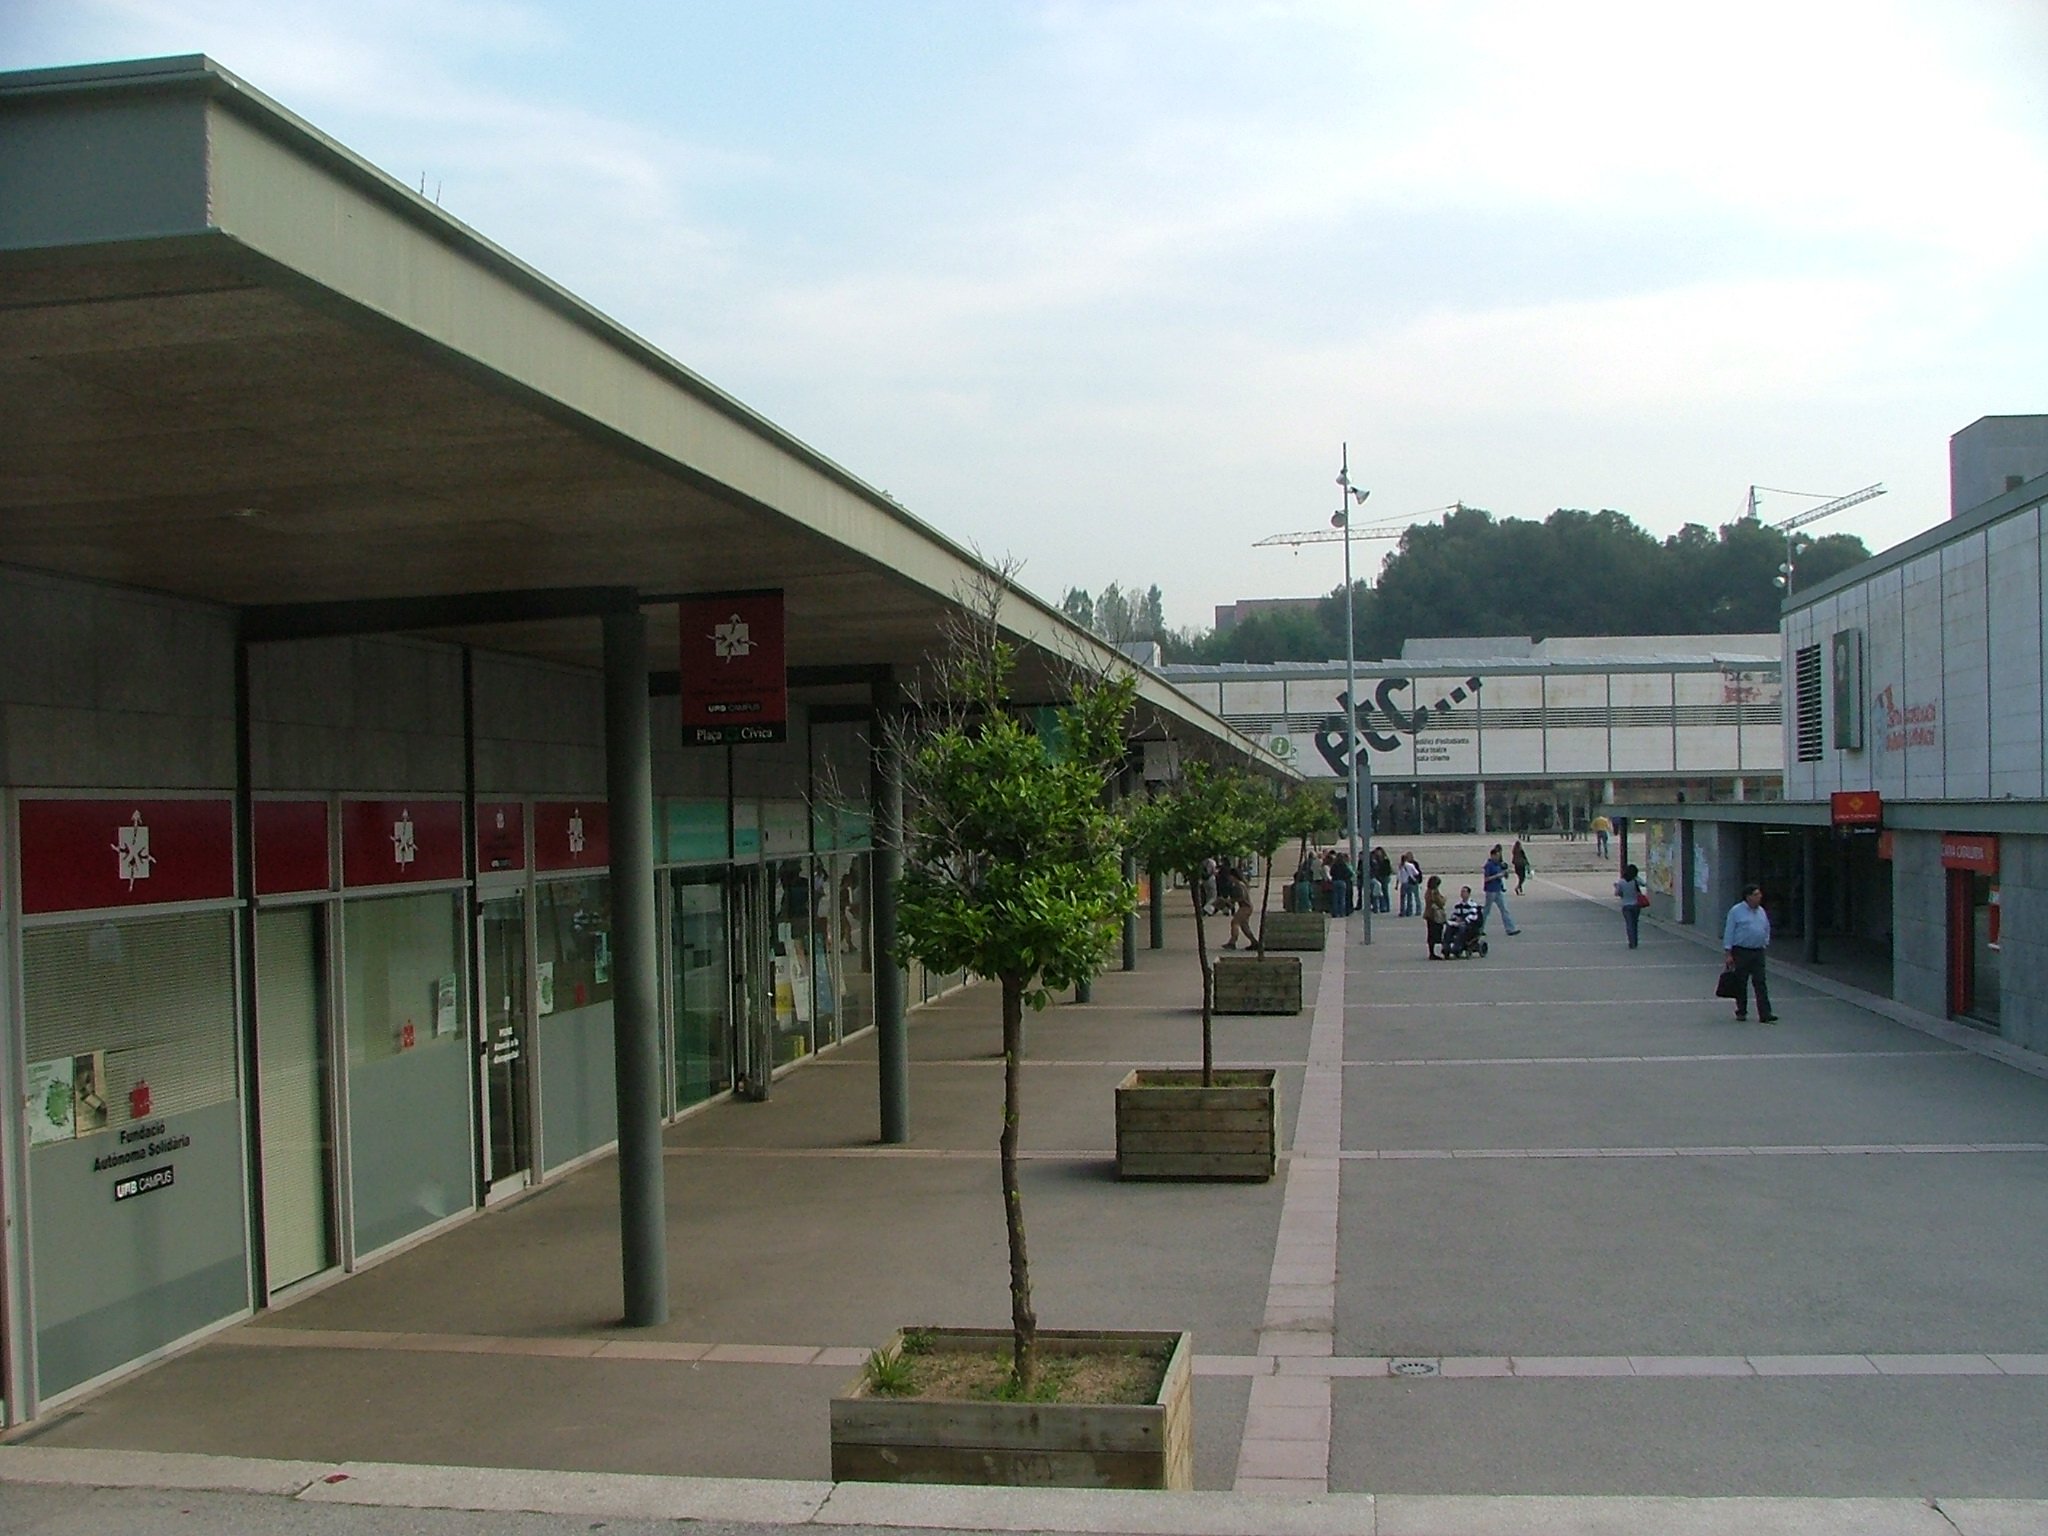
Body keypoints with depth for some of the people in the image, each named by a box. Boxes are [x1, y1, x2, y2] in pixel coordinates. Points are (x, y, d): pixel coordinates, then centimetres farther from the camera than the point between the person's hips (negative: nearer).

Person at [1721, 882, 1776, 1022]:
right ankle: (1741, 1012, 17)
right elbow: (1729, 932, -6)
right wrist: (1729, 954, -9)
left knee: (1760, 983, -3)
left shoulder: (1761, 911, 11)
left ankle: (1765, 1014, -7)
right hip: (1741, 952, -4)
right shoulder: (1736, 911, -6)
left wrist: (1765, 944, 14)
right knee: (1740, 983, 4)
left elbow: (1767, 930, 23)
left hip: (1758, 952, 4)